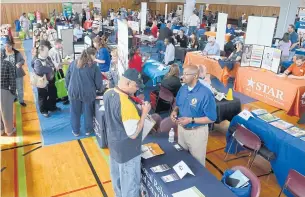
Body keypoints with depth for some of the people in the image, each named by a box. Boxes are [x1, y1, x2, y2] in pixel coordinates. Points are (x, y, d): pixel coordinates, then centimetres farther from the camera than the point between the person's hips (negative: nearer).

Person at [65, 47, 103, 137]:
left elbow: (67, 78, 10)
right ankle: (88, 130, 30)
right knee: (88, 112, 15)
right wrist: (98, 89, 15)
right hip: (88, 93, -3)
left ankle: (75, 131, 29)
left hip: (74, 92, 3)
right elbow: (98, 83, -6)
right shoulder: (94, 66, -7)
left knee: (75, 112, 16)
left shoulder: (73, 63, 5)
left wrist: (68, 88, 21)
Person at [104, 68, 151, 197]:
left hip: (114, 144, 9)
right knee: (130, 183, 12)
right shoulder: (126, 104, -34)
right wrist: (144, 113, -20)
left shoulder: (108, 94, -6)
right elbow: (133, 134, -27)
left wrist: (136, 110, 2)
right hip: (127, 151, -9)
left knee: (117, 176, 28)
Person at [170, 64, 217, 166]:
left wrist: (191, 120, -26)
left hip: (197, 132, -6)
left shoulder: (206, 94, -25)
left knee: (197, 161, 14)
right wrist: (175, 111, -10)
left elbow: (212, 118, -21)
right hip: (181, 128, 6)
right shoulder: (183, 88, -3)